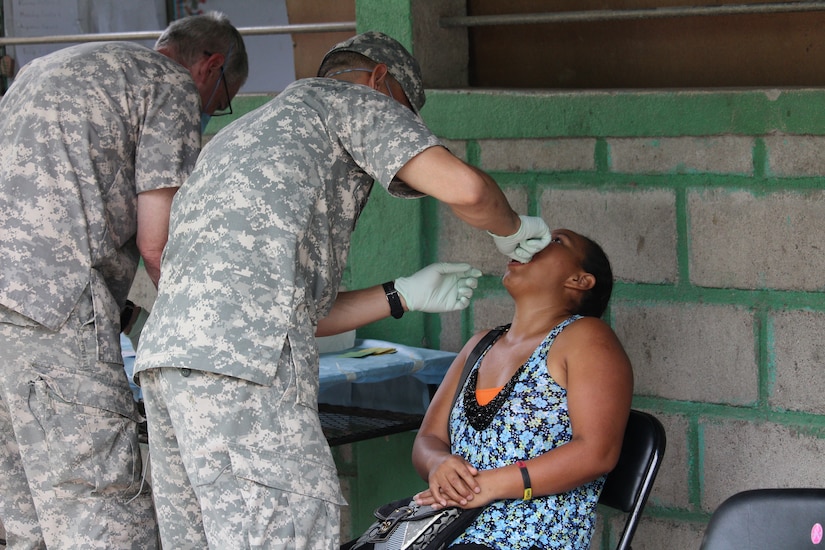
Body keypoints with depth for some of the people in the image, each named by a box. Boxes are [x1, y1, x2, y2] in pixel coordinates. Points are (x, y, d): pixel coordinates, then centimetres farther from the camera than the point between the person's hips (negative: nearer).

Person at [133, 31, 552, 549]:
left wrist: (405, 295, 33)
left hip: (165, 353, 9)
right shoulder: (354, 99, 13)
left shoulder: (238, 136, 37)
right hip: (242, 358, -9)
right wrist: (512, 229, 16)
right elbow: (463, 186, -4)